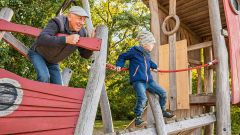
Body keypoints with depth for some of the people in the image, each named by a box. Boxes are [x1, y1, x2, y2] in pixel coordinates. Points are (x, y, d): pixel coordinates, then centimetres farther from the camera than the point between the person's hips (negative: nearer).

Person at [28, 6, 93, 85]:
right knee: (44, 77, -28)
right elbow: (41, 38, -46)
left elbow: (85, 55, -9)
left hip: (53, 62, 5)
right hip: (38, 53, -5)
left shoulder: (81, 33, -15)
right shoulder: (57, 23, -30)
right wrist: (66, 39, -55)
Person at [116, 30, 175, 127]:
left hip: (149, 81, 8)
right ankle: (138, 119, -16)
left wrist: (155, 66, 37)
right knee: (142, 98, -31)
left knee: (163, 93, 9)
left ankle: (162, 111, 30)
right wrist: (119, 65, -6)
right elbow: (122, 56, 6)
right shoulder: (134, 50, -4)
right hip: (138, 81, -8)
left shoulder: (147, 54, 17)